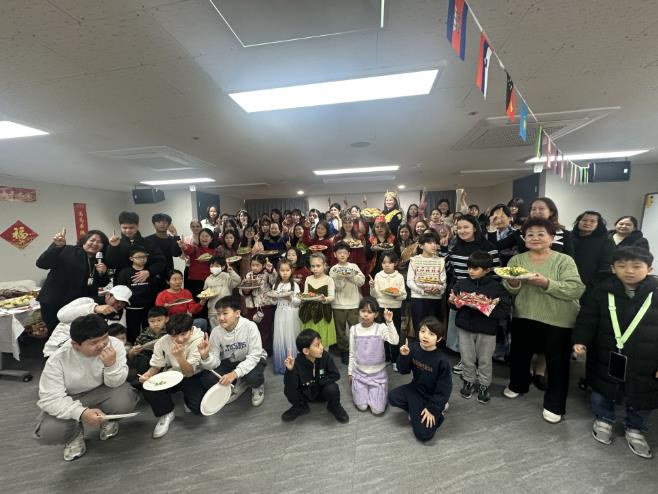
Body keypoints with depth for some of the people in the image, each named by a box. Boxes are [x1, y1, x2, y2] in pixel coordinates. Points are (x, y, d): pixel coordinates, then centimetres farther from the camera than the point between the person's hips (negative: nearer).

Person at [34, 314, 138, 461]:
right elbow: (50, 399, -23)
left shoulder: (115, 345, -24)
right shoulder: (58, 360, -25)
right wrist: (81, 413, -39)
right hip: (70, 400, 0)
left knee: (124, 402, -29)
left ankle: (106, 420, 8)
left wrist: (111, 365, -39)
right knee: (48, 432, -27)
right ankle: (75, 434, 10)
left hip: (101, 391, 0)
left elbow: (115, 384, -18)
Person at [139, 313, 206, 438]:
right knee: (147, 388, -26)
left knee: (199, 407, -23)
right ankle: (166, 414, 1)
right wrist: (147, 375, -24)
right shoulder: (162, 342, -15)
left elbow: (189, 373, -24)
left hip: (192, 377, -2)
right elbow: (156, 366, -1)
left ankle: (186, 399, 15)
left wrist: (179, 356, -41)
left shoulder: (198, 340, -26)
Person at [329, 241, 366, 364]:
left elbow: (362, 281, -4)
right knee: (341, 330, 9)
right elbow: (336, 287, -8)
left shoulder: (354, 266, 3)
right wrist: (341, 277, -24)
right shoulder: (333, 269, -1)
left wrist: (351, 276, -18)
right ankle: (344, 352, 24)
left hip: (354, 303, 1)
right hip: (338, 304, 0)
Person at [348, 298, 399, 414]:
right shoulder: (354, 329, -6)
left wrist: (389, 322, -37)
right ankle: (359, 389, 26)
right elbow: (352, 354, 3)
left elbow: (395, 341, -30)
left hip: (378, 374, -1)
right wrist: (350, 372, 8)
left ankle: (379, 391, 25)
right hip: (359, 373, 2)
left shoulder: (381, 328, -13)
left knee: (377, 410, -5)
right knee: (362, 407, -5)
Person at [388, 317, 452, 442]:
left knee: (423, 434, -11)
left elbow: (444, 389, -16)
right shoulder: (413, 348, -14)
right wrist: (404, 356, -26)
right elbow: (404, 371, -6)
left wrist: (432, 409, -14)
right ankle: (415, 410, 8)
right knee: (392, 397, -18)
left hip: (432, 397, -4)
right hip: (415, 389, 5)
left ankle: (439, 411, 13)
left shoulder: (442, 360, -25)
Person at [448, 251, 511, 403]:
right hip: (465, 328, 2)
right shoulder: (461, 284, -3)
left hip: (487, 330, -2)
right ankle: (468, 381, 35)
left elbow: (505, 310, -16)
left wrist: (484, 307, -26)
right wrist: (452, 301, -16)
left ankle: (484, 385, 35)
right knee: (467, 358, 14)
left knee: (485, 360, 15)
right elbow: (455, 303, 6)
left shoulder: (496, 287, -11)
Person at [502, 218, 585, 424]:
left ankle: (554, 404, 29)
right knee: (519, 354, 16)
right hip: (524, 317, 3)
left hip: (558, 321, -2)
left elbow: (576, 290, -17)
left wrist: (546, 283, -29)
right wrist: (513, 283, -25)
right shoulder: (517, 260, 3)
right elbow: (509, 290, -4)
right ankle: (518, 385, 42)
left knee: (557, 363, 9)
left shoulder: (564, 260, -5)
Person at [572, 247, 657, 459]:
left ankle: (635, 429, 44)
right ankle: (603, 419, 43)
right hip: (606, 359, 0)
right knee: (602, 391, 17)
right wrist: (580, 341, -18)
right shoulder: (601, 292, -9)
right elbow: (587, 320, -6)